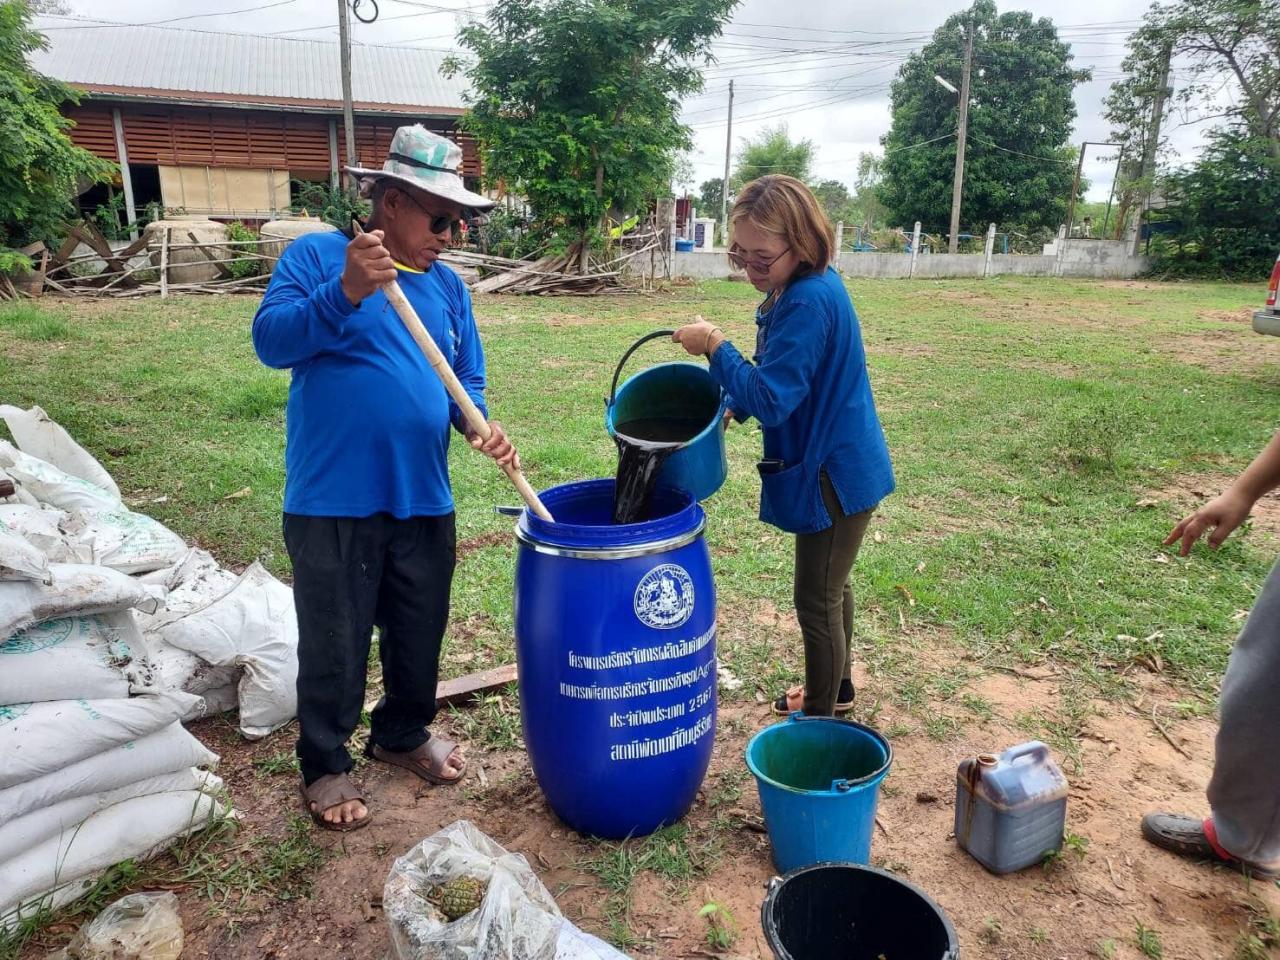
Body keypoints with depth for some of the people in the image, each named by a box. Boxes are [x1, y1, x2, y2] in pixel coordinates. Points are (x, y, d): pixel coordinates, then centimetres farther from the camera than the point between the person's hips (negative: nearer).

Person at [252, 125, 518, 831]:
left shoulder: (447, 284, 8)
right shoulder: (315, 256, -5)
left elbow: (465, 379, 12)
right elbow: (271, 340, -17)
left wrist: (478, 425, -9)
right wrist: (345, 293, -31)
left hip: (424, 499, 5)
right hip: (333, 501, -5)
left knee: (420, 632, 17)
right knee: (335, 642, 8)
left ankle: (403, 733, 41)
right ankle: (325, 764, 30)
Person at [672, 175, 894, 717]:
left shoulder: (808, 302, -27)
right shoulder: (799, 289, 4)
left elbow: (771, 400, -29)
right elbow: (776, 376, 16)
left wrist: (714, 346, -21)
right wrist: (731, 406, 3)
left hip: (835, 474, -10)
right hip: (835, 465, 10)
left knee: (817, 602, 5)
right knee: (831, 588, 24)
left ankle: (819, 720, 23)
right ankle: (835, 689, 44)